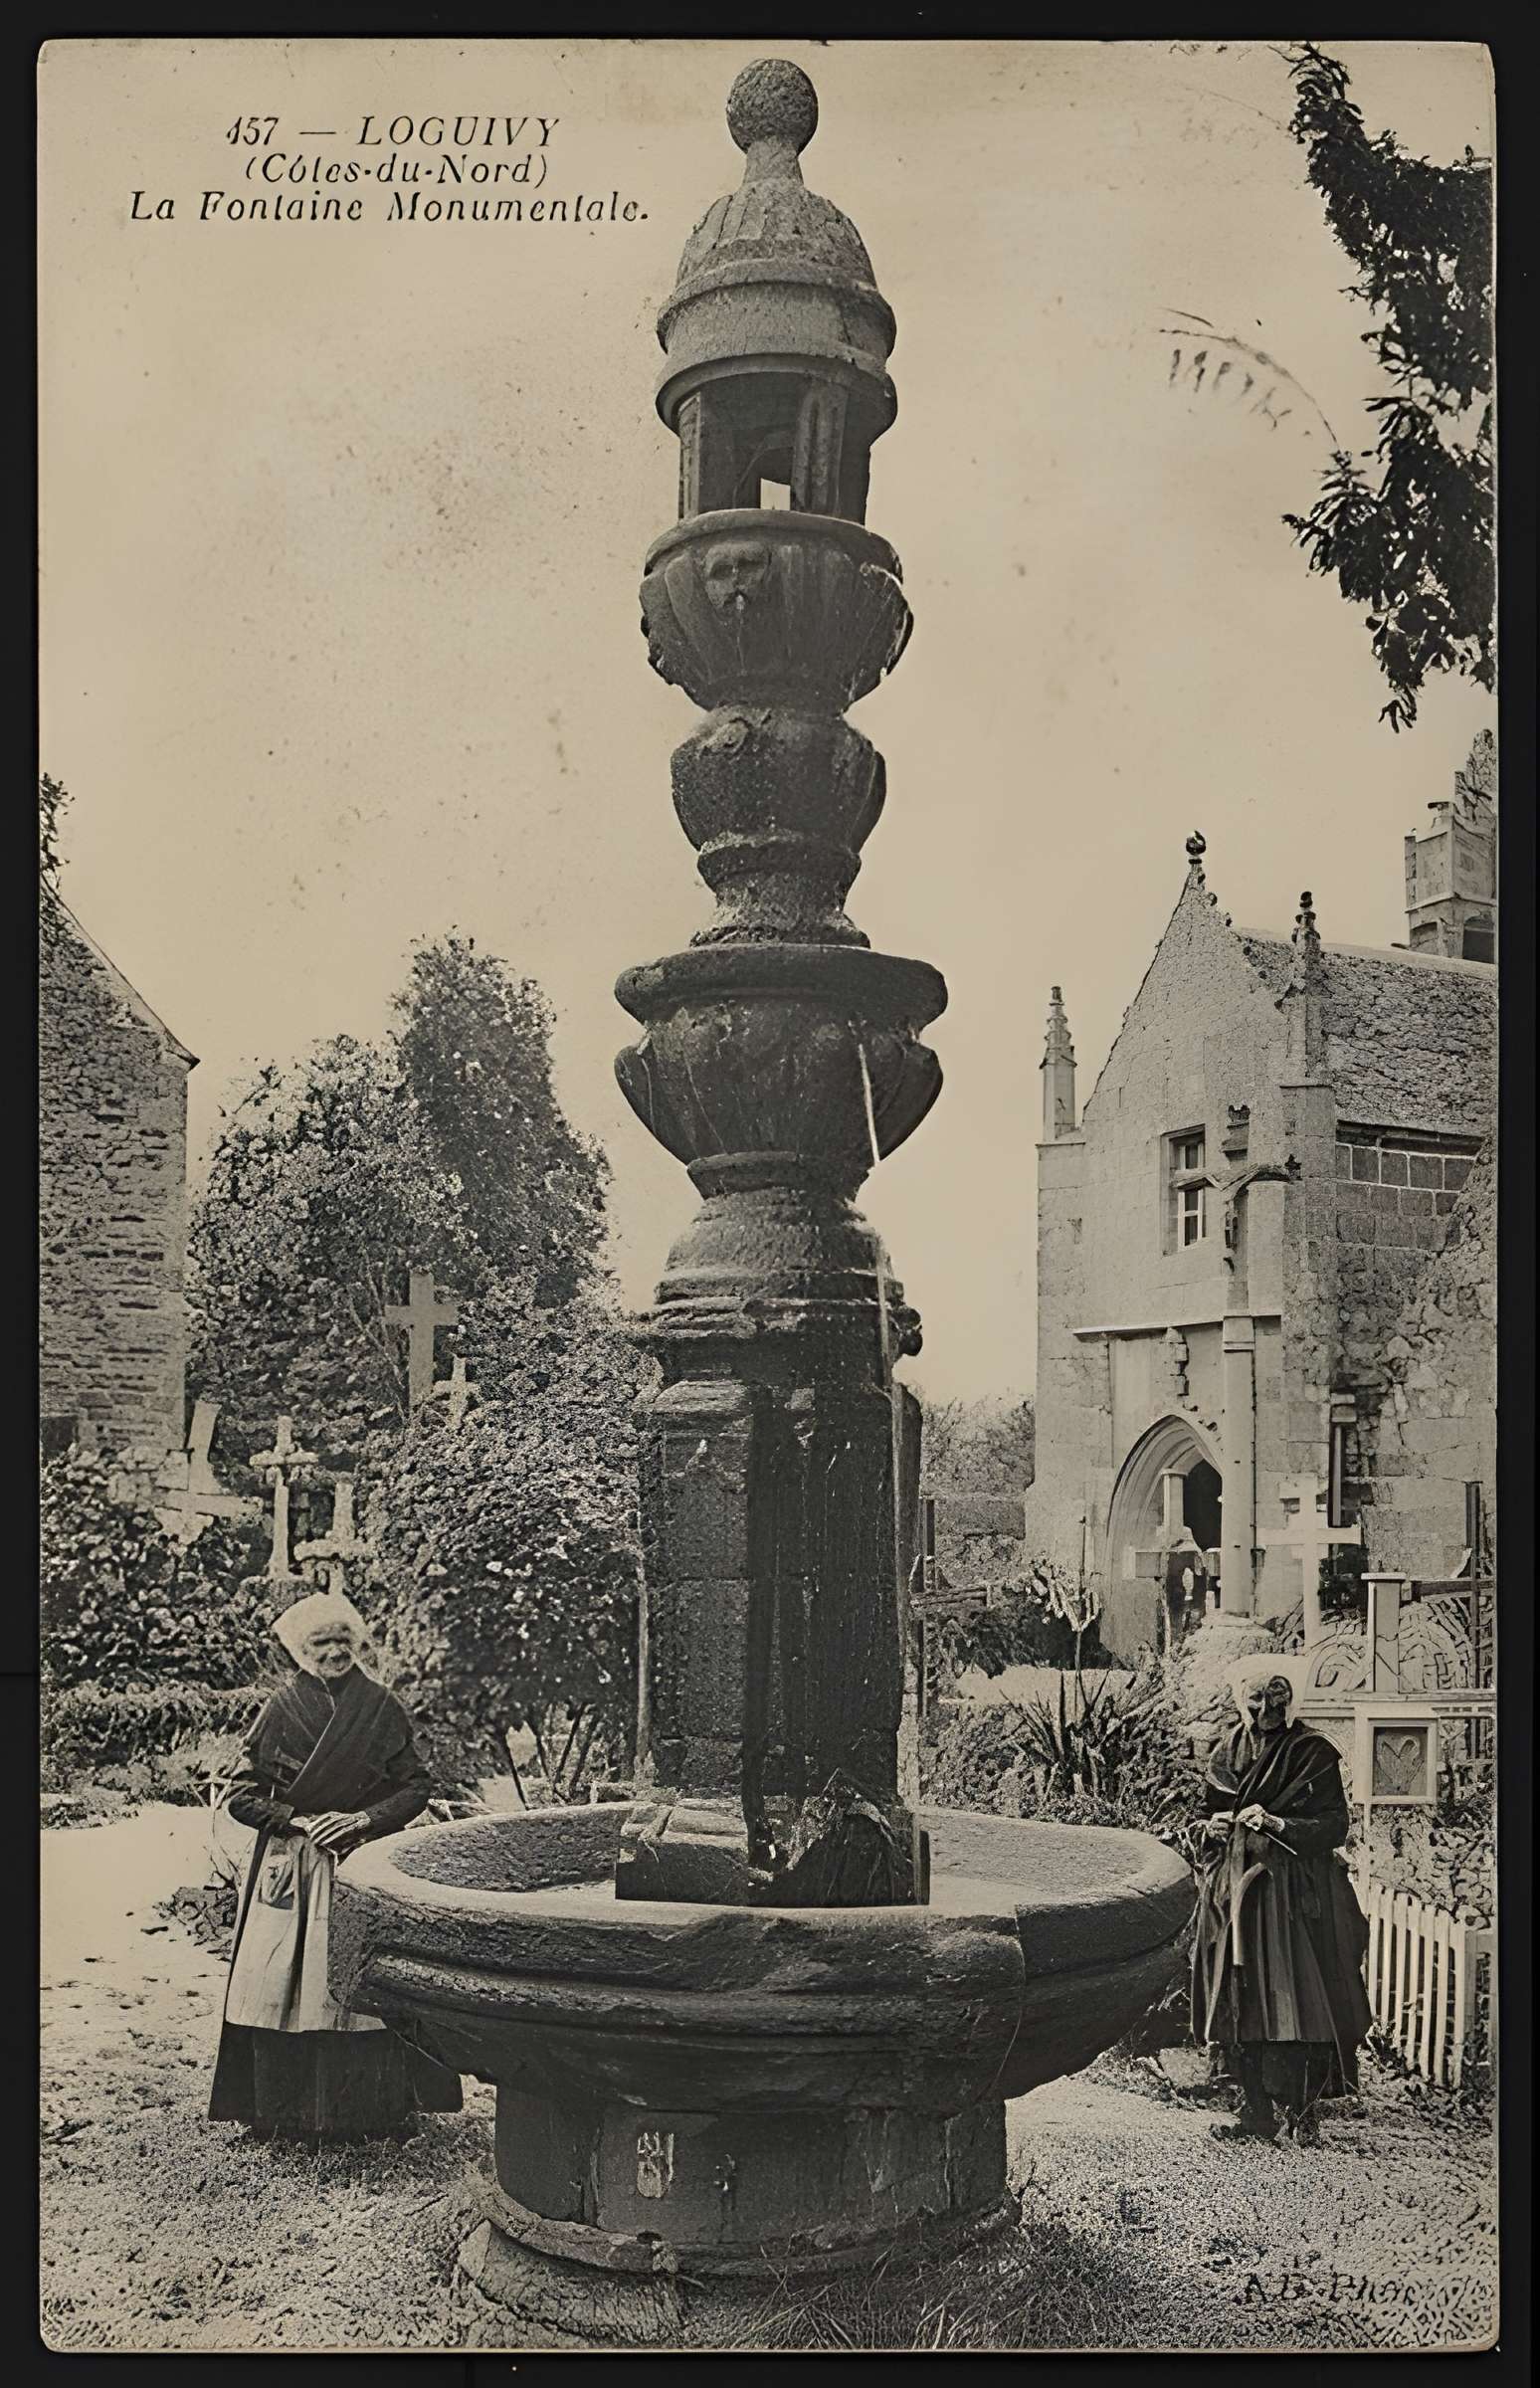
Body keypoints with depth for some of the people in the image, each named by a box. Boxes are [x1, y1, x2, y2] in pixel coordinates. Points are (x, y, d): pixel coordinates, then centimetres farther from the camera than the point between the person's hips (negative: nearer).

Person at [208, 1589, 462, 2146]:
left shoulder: (382, 1708, 3)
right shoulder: (281, 1710, 2)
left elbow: (417, 1787, 4)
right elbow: (241, 1796, 3)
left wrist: (362, 1818, -10)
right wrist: (300, 1822, -9)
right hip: (292, 1869, 0)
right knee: (285, 1989, -3)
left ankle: (377, 2109, 10)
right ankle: (286, 2114, 9)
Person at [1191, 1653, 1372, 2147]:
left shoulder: (1313, 1755, -2)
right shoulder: (1225, 1754, 11)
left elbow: (1335, 1827, -6)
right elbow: (1206, 1818, 19)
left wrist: (1278, 1824, -19)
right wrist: (1214, 1826, -3)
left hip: (1294, 1896, -4)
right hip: (1235, 1892, 4)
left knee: (1297, 2003, -7)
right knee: (1241, 2001, 3)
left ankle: (1301, 2111, 5)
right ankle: (1256, 2111, 11)